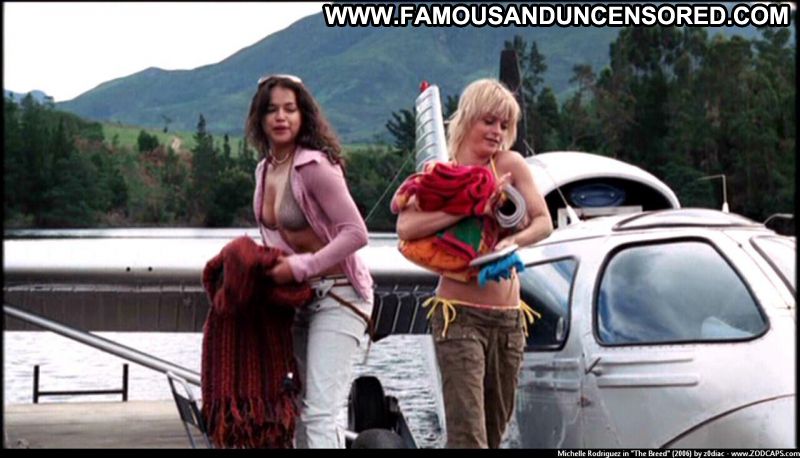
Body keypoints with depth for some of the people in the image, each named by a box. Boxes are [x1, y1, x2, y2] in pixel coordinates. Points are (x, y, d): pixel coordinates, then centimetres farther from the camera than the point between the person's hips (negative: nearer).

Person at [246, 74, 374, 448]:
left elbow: (356, 233, -23)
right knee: (298, 413, 14)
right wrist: (269, 268, 3)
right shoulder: (265, 171, 7)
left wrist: (300, 268, -24)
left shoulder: (313, 166, -19)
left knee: (318, 414, -17)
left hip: (337, 295, -9)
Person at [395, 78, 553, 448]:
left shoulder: (511, 165, 4)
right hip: (459, 315, -4)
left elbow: (544, 222, 0)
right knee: (468, 434, -13)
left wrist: (513, 241, -20)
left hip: (509, 318, 4)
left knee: (495, 432, 12)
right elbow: (406, 227, -18)